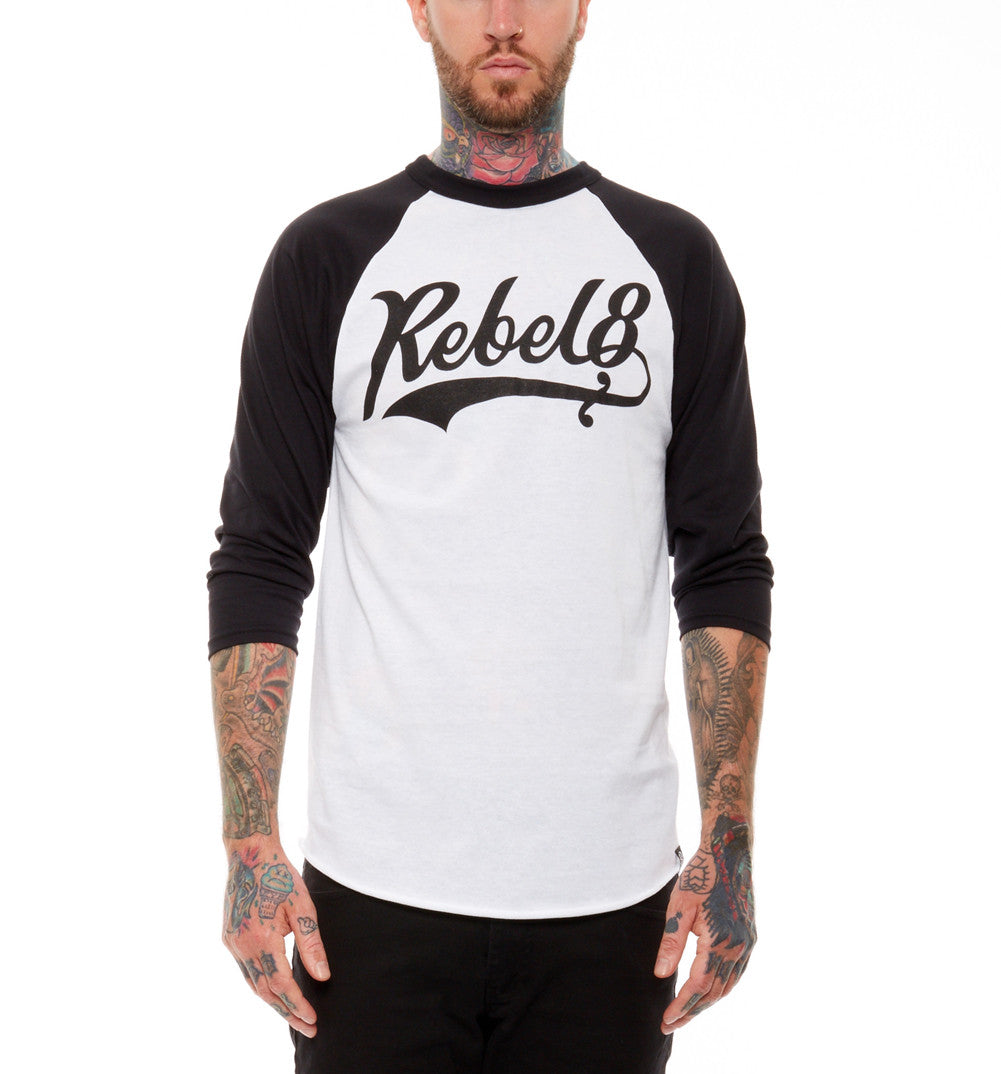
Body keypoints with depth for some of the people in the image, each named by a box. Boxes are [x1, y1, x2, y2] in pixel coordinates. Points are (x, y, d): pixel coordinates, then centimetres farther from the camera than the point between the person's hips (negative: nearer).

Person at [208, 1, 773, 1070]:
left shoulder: (672, 260, 6)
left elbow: (725, 570, 5)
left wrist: (728, 846, -1)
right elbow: (260, 565, 1)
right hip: (376, 889, -1)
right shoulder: (330, 258, 2)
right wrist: (250, 847, -5)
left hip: (612, 893, 1)